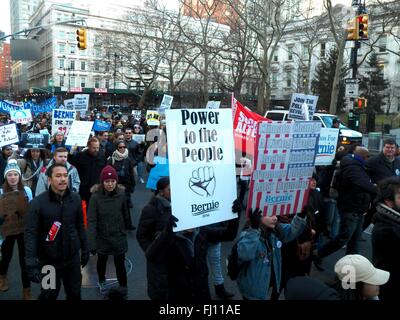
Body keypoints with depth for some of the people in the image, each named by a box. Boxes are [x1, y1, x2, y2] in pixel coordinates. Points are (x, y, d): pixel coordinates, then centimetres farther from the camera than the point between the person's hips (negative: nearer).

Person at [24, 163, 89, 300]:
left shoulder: (75, 199, -3)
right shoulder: (38, 203, -15)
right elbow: (31, 234, -17)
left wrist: (85, 250, 9)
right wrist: (31, 264, -23)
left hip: (72, 258, 3)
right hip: (48, 261, -3)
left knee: (75, 294, 19)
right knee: (49, 295, 17)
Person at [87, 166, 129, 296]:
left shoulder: (121, 194, -12)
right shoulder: (96, 197, -20)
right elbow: (91, 221, -22)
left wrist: (124, 230, 14)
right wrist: (91, 243, -28)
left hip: (119, 237, 0)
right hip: (102, 237, 0)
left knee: (120, 265, 2)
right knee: (102, 261, 24)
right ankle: (102, 282, 52)